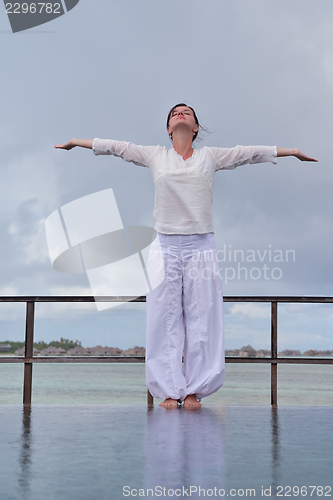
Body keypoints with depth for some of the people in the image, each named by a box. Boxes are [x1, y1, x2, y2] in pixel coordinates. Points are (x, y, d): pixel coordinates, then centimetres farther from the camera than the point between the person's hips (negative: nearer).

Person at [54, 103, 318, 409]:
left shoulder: (210, 157, 10)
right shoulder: (155, 157, 11)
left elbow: (251, 152, 13)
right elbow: (116, 147, 16)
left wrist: (293, 151, 18)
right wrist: (76, 142, 21)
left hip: (201, 245, 0)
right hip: (165, 246, 0)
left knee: (201, 318, 0)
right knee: (165, 318, 0)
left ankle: (194, 390, 9)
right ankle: (170, 390, 8)